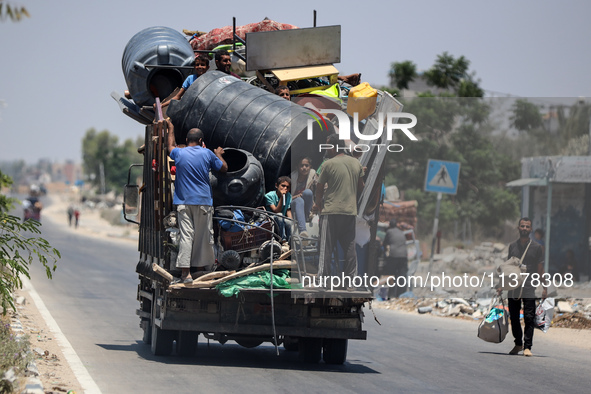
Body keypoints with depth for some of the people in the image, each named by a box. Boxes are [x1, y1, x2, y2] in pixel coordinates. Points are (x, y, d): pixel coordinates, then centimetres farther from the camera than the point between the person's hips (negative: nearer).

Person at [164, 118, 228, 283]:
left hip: (183, 202, 1)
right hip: (203, 201, -1)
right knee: (203, 236, 10)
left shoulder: (179, 153, 2)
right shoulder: (207, 154, -1)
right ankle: (202, 267, 21)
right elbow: (224, 168, 13)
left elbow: (171, 146, 27)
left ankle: (185, 273, -13)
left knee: (186, 235, -5)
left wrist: (170, 128, 42)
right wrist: (219, 155, 32)